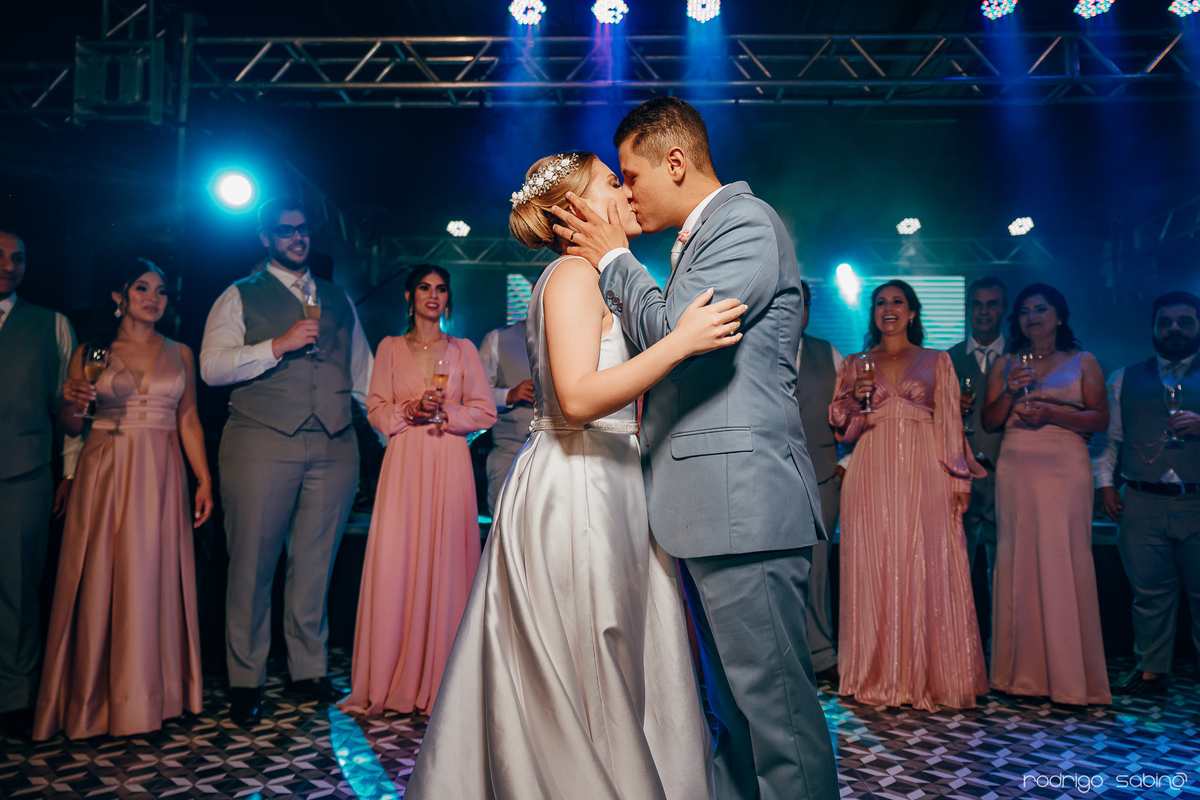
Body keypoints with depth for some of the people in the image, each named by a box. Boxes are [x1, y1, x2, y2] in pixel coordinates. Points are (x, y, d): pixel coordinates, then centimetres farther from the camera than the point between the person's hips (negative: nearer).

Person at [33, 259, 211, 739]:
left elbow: (189, 420, 9)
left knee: (154, 581, 3)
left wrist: (204, 480, 1)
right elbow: (70, 427, 9)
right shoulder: (90, 353, 6)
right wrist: (71, 401, -13)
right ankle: (93, 699, 14)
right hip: (105, 474, -1)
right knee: (99, 582, 1)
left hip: (161, 476, 1)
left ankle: (150, 695, 15)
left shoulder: (179, 354, 11)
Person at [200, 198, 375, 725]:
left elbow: (363, 371, 23)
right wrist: (277, 345, -13)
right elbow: (211, 367, -4)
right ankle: (245, 681, 13)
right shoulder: (240, 297, 9)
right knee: (252, 564, 0)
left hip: (333, 445, 3)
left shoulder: (338, 300, 21)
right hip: (261, 443, -3)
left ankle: (308, 671, 21)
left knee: (315, 563, 8)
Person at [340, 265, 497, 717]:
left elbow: (484, 411, 7)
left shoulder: (463, 350, 12)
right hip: (404, 463, 0)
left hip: (450, 464, 0)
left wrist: (446, 414, -8)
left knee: (445, 563, -3)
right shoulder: (390, 348, 13)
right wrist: (410, 411, -10)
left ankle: (439, 682, 6)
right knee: (396, 563, -5)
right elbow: (376, 410, 7)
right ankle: (391, 683, 5)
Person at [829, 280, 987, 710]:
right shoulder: (855, 365, 15)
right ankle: (878, 677, 8)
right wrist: (855, 399, -7)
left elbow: (950, 424, 7)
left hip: (923, 476, -1)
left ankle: (929, 676, 8)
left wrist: (958, 480, -2)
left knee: (927, 571, -3)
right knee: (874, 569, -1)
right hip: (873, 476, 1)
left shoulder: (937, 362, 12)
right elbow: (840, 427, 12)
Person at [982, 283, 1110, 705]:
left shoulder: (1083, 362, 10)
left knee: (1064, 563, -7)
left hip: (1065, 468, -2)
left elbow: (1100, 418, 1)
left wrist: (1050, 412, -12)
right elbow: (989, 421, 11)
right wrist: (1010, 393, -5)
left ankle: (1069, 677, 1)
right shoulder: (1005, 366, 16)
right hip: (1015, 468, 2)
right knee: (1016, 563, -1)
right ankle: (1022, 672, 6)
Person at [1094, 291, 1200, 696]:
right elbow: (1108, 436, 15)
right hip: (1142, 505, 1)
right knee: (1150, 592, 5)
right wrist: (1105, 482, 5)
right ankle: (1152, 671, 15)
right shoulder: (1123, 379, 15)